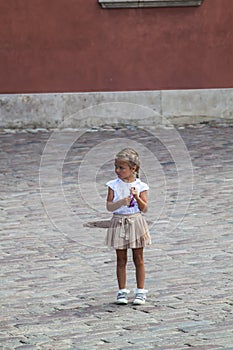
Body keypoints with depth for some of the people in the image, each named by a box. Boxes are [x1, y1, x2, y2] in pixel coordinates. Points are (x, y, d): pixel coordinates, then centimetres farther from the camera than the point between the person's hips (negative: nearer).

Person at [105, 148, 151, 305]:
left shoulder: (140, 186, -3)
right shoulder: (114, 185, -2)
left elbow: (145, 208, -7)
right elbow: (109, 206, -10)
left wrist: (137, 198, -23)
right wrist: (122, 202, -26)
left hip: (136, 223, -1)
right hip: (119, 223, 1)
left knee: (138, 258, 5)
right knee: (121, 259, 6)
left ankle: (140, 291, 13)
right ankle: (122, 292, 14)